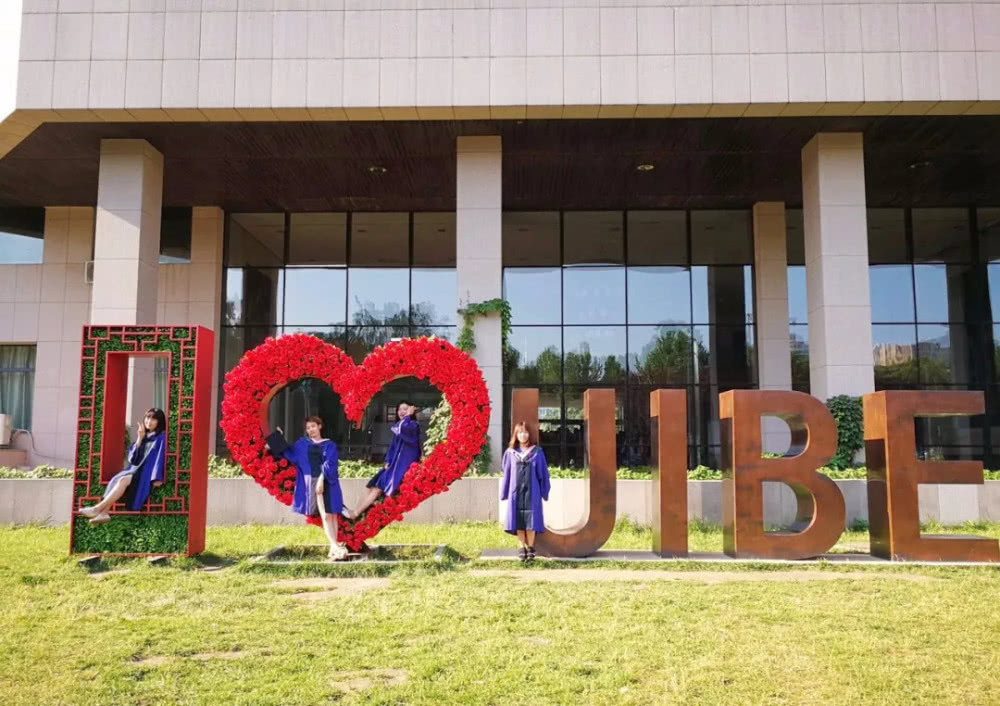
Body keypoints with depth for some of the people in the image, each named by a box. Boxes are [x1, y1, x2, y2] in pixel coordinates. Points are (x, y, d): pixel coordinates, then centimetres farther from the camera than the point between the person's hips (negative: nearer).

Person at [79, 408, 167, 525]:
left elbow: (160, 457, -12)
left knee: (123, 480, -28)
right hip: (137, 471, 7)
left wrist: (157, 478, -24)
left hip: (148, 476, -7)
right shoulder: (144, 437, 19)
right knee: (116, 480, -20)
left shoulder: (161, 438, 0)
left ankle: (97, 509, -29)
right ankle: (104, 512, -30)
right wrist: (139, 439, -1)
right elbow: (132, 458, 9)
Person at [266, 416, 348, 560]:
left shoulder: (329, 445, 6)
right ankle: (335, 546, -15)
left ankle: (334, 547, 3)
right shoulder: (302, 444, 14)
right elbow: (290, 454, 25)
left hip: (328, 482, 0)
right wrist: (277, 441, 24)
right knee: (325, 515, -9)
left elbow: (329, 464, -5)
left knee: (332, 514, -1)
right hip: (313, 482, 0)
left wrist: (322, 479, -18)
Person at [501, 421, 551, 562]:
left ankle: (530, 548, 7)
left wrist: (544, 491, 2)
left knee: (531, 521, -3)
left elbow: (543, 473, 5)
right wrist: (504, 493, 8)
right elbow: (507, 473, 10)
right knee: (518, 521, 3)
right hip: (516, 492, 2)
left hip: (532, 492, -2)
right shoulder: (510, 453, 7)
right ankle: (522, 547, 14)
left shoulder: (537, 452, 3)